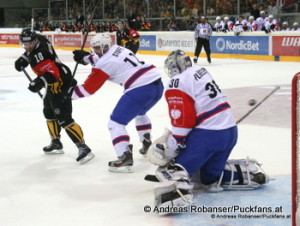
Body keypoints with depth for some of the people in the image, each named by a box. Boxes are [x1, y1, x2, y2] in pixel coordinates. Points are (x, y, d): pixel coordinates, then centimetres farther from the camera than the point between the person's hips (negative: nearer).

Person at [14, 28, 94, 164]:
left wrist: (39, 82, -45)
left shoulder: (39, 53, -25)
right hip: (53, 84, 11)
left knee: (63, 118, -16)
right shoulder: (39, 39, 3)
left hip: (60, 83, -11)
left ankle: (83, 147, -19)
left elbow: (52, 72, -34)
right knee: (49, 112, 24)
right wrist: (23, 59, 14)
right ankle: (56, 143, 38)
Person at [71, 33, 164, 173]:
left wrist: (70, 94, 11)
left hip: (140, 90, -9)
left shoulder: (106, 62, -6)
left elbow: (89, 87, 0)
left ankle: (125, 157, -15)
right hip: (157, 85, 9)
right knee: (140, 113, 37)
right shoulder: (118, 49, 15)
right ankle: (147, 145, 43)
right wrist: (85, 57, 34)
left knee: (115, 122, -3)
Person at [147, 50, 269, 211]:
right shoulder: (200, 71, 19)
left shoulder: (177, 83, -7)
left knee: (175, 167, -10)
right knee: (210, 176, 24)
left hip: (208, 135, -8)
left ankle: (179, 192, -38)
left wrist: (172, 145, -5)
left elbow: (183, 118, -14)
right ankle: (249, 171, 18)